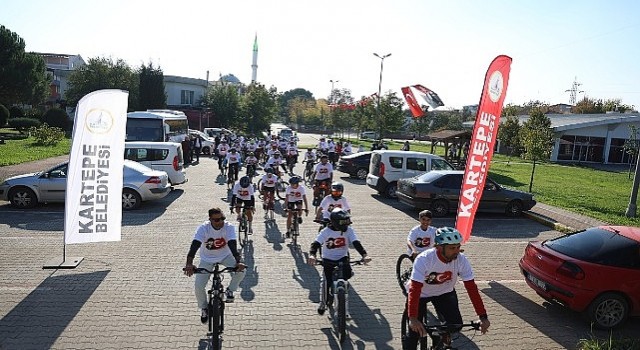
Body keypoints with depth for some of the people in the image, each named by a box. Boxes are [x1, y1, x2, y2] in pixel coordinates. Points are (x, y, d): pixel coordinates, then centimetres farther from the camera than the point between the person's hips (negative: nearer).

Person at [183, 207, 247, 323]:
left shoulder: (229, 227, -25)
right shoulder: (203, 228, -26)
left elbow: (233, 245, -34)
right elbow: (194, 246, -36)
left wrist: (238, 262, -51)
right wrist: (189, 264, -52)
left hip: (225, 256, 0)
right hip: (207, 259, 0)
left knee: (240, 270, -27)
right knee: (198, 286, -11)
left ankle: (230, 290, 3)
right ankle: (204, 308, 20)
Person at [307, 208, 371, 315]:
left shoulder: (349, 230, -11)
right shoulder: (326, 231, -16)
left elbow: (356, 243, -20)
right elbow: (316, 243, -25)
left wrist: (364, 255, -37)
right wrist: (312, 255, -46)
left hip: (342, 258, 1)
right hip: (328, 259, -1)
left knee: (348, 274, -22)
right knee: (327, 281, -8)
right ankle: (324, 300, 20)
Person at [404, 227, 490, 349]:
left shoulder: (461, 260, -24)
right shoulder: (423, 259, -35)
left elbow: (471, 288, -22)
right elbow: (414, 290, -40)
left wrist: (483, 316, -28)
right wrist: (412, 318, -49)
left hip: (444, 293, 4)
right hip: (421, 294, -3)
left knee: (456, 325, -10)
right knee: (415, 330, -12)